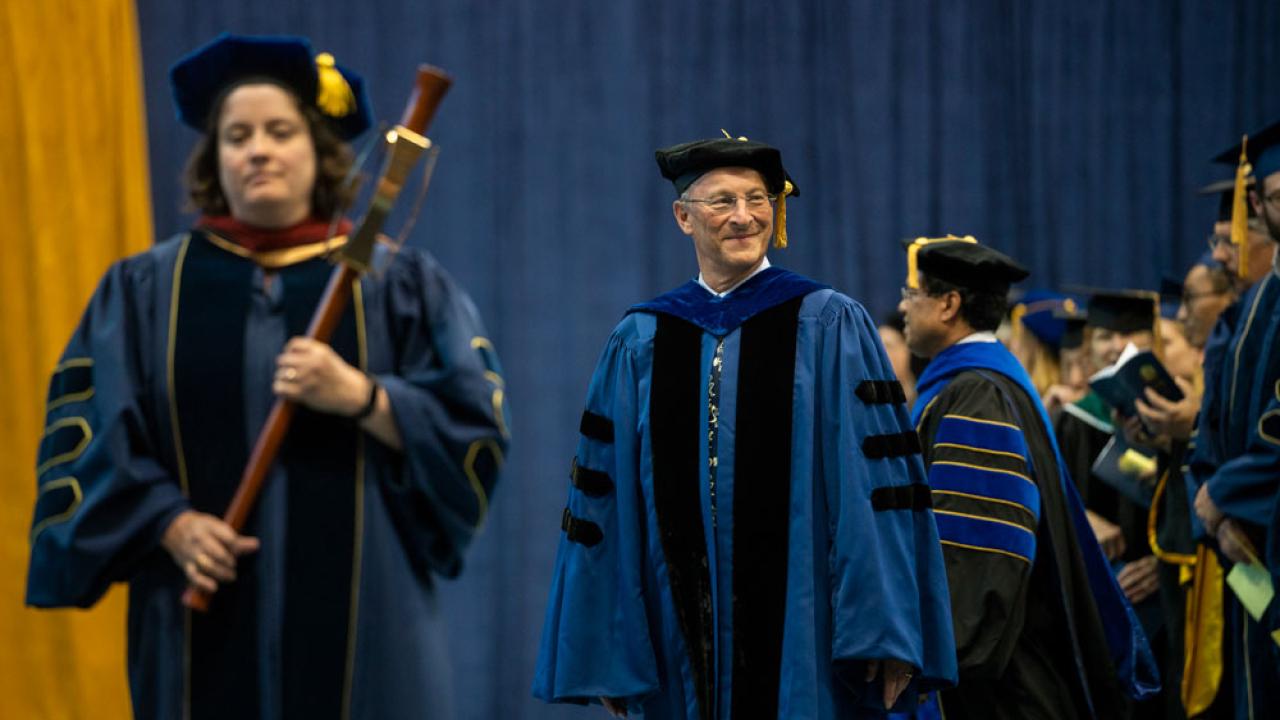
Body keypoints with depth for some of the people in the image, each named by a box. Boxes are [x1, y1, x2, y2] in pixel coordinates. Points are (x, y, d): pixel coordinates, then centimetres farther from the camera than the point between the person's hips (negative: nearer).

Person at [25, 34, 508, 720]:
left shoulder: (400, 285, 7)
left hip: (357, 622, -1)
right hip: (209, 630, 1)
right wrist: (171, 524, -14)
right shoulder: (143, 290, 9)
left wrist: (361, 397, -17)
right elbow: (88, 435, 2)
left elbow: (471, 433, -1)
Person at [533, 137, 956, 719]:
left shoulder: (829, 326, 0)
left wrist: (884, 634, -12)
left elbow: (878, 479, -5)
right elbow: (603, 497, 9)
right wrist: (600, 652, 5)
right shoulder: (639, 343, 8)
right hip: (683, 643, 3)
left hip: (803, 642, -2)